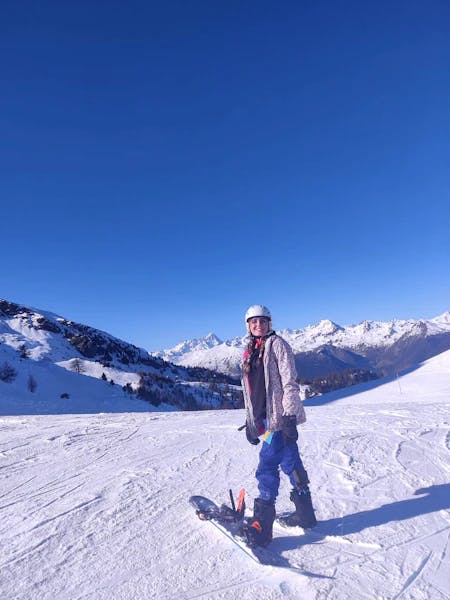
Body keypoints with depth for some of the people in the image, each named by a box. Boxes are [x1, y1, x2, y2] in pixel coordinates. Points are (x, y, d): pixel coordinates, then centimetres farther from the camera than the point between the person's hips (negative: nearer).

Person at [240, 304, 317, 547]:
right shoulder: (250, 352, 18)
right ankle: (305, 513, 27)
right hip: (265, 418, 7)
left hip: (280, 416, -7)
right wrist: (250, 421, 19)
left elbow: (289, 381, -12)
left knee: (267, 466, -7)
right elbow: (250, 391, 21)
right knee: (290, 462, 14)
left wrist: (289, 415, -18)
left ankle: (262, 524, 1)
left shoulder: (277, 344, -4)